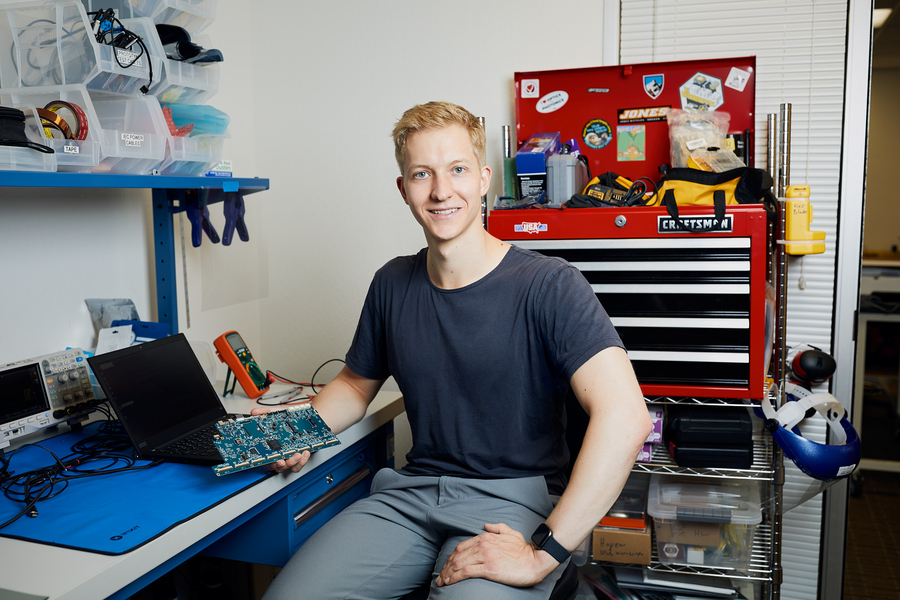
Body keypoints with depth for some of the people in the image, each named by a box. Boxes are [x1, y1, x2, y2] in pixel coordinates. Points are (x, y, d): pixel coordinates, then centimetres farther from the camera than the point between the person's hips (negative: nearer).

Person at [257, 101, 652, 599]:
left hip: (511, 498, -4)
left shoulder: (549, 286, -12)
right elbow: (357, 382, 22)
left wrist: (543, 555, -26)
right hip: (412, 490, 5)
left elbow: (625, 417, -24)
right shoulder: (393, 284, 7)